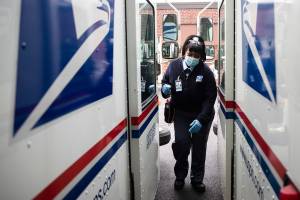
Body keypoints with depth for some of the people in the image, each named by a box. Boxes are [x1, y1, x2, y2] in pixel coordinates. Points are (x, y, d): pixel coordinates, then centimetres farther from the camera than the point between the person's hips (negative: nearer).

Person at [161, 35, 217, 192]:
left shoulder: (206, 72, -16)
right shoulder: (174, 66, -9)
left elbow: (210, 98, -17)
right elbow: (164, 83, 8)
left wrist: (200, 120, -27)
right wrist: (165, 88, -18)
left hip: (202, 114, -1)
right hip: (180, 113, 1)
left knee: (199, 148, 7)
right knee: (181, 143, -11)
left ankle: (197, 179, 28)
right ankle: (180, 176, 15)